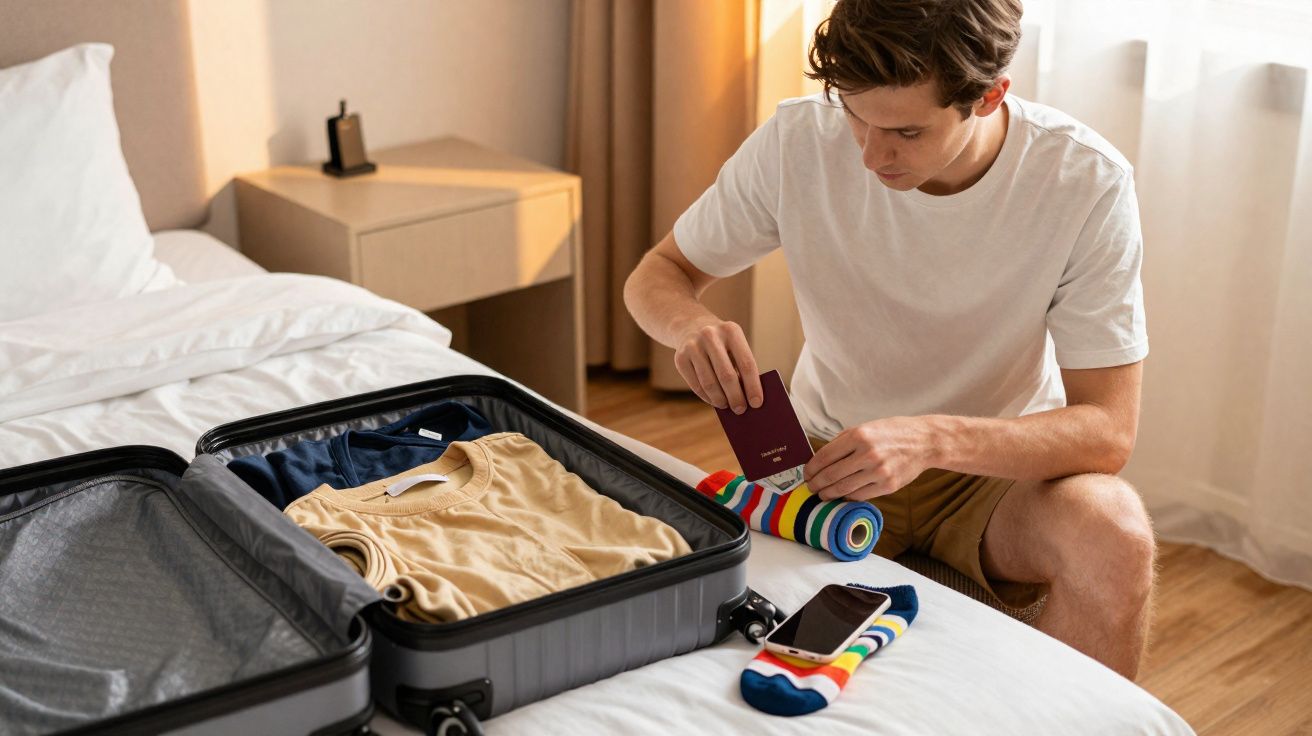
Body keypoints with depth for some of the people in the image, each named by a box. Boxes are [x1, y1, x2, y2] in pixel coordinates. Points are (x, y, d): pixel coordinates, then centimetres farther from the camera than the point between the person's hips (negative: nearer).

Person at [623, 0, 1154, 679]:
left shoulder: (1087, 182, -20)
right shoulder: (797, 143, -16)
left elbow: (1107, 429, -19)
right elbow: (656, 275, -1)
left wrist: (934, 440, -37)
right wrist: (690, 324, -27)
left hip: (1004, 463, 0)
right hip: (833, 456, 1)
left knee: (1113, 534, -32)